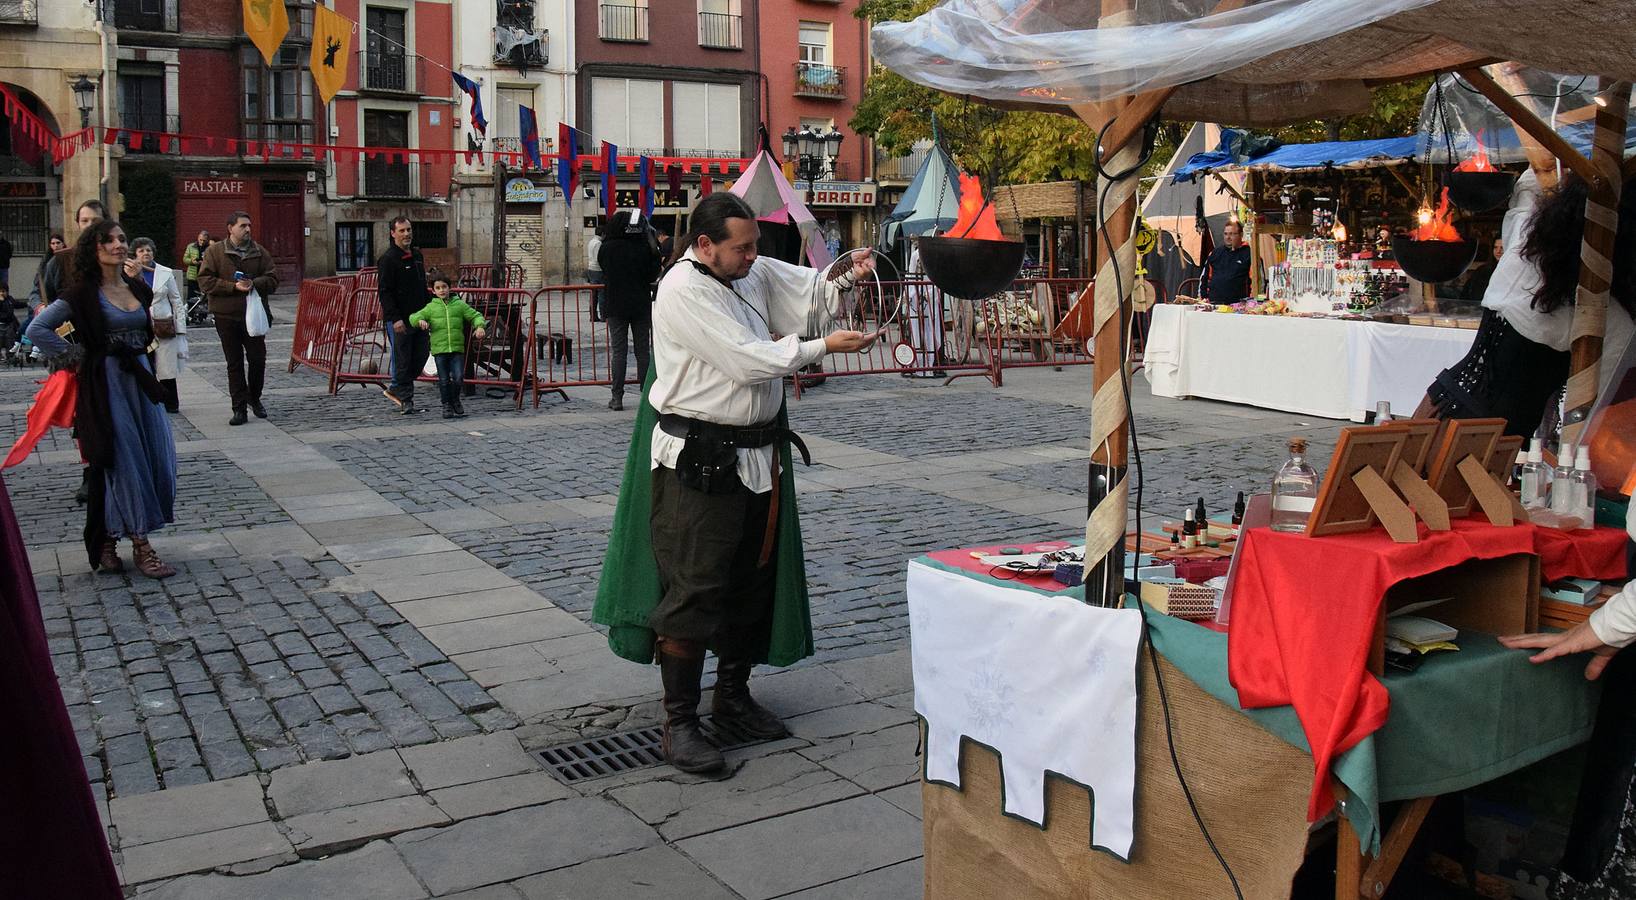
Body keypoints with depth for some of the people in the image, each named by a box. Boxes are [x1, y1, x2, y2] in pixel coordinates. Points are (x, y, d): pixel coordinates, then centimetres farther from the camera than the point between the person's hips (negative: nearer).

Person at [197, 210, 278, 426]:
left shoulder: (260, 252, 7)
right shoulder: (214, 252, 0)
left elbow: (272, 280, 3)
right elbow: (205, 281, -6)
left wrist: (254, 283, -16)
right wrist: (233, 287, -16)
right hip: (226, 316, -2)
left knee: (258, 360, 3)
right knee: (234, 363, 3)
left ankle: (254, 398, 26)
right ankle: (239, 408, 7)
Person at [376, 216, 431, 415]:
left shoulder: (417, 255, 14)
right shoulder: (388, 259, -11)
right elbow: (384, 292, -16)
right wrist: (395, 318, -23)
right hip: (399, 320, -8)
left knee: (422, 355, 9)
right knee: (401, 359, -1)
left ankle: (396, 389, 25)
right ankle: (405, 399, 9)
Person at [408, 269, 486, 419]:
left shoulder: (459, 304, 7)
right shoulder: (431, 307, 7)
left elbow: (475, 315, 8)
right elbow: (413, 317, 7)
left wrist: (480, 326, -11)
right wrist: (420, 321, -15)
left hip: (457, 348, 0)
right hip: (439, 349, 0)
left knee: (458, 377, -7)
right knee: (444, 380, 3)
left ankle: (455, 401, 18)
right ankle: (447, 405, 18)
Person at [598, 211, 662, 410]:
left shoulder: (607, 247, -8)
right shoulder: (646, 247, -8)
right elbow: (653, 275, -2)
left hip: (615, 305, -1)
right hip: (641, 305, 1)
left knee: (618, 350, 3)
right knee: (642, 349, 8)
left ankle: (617, 397, -1)